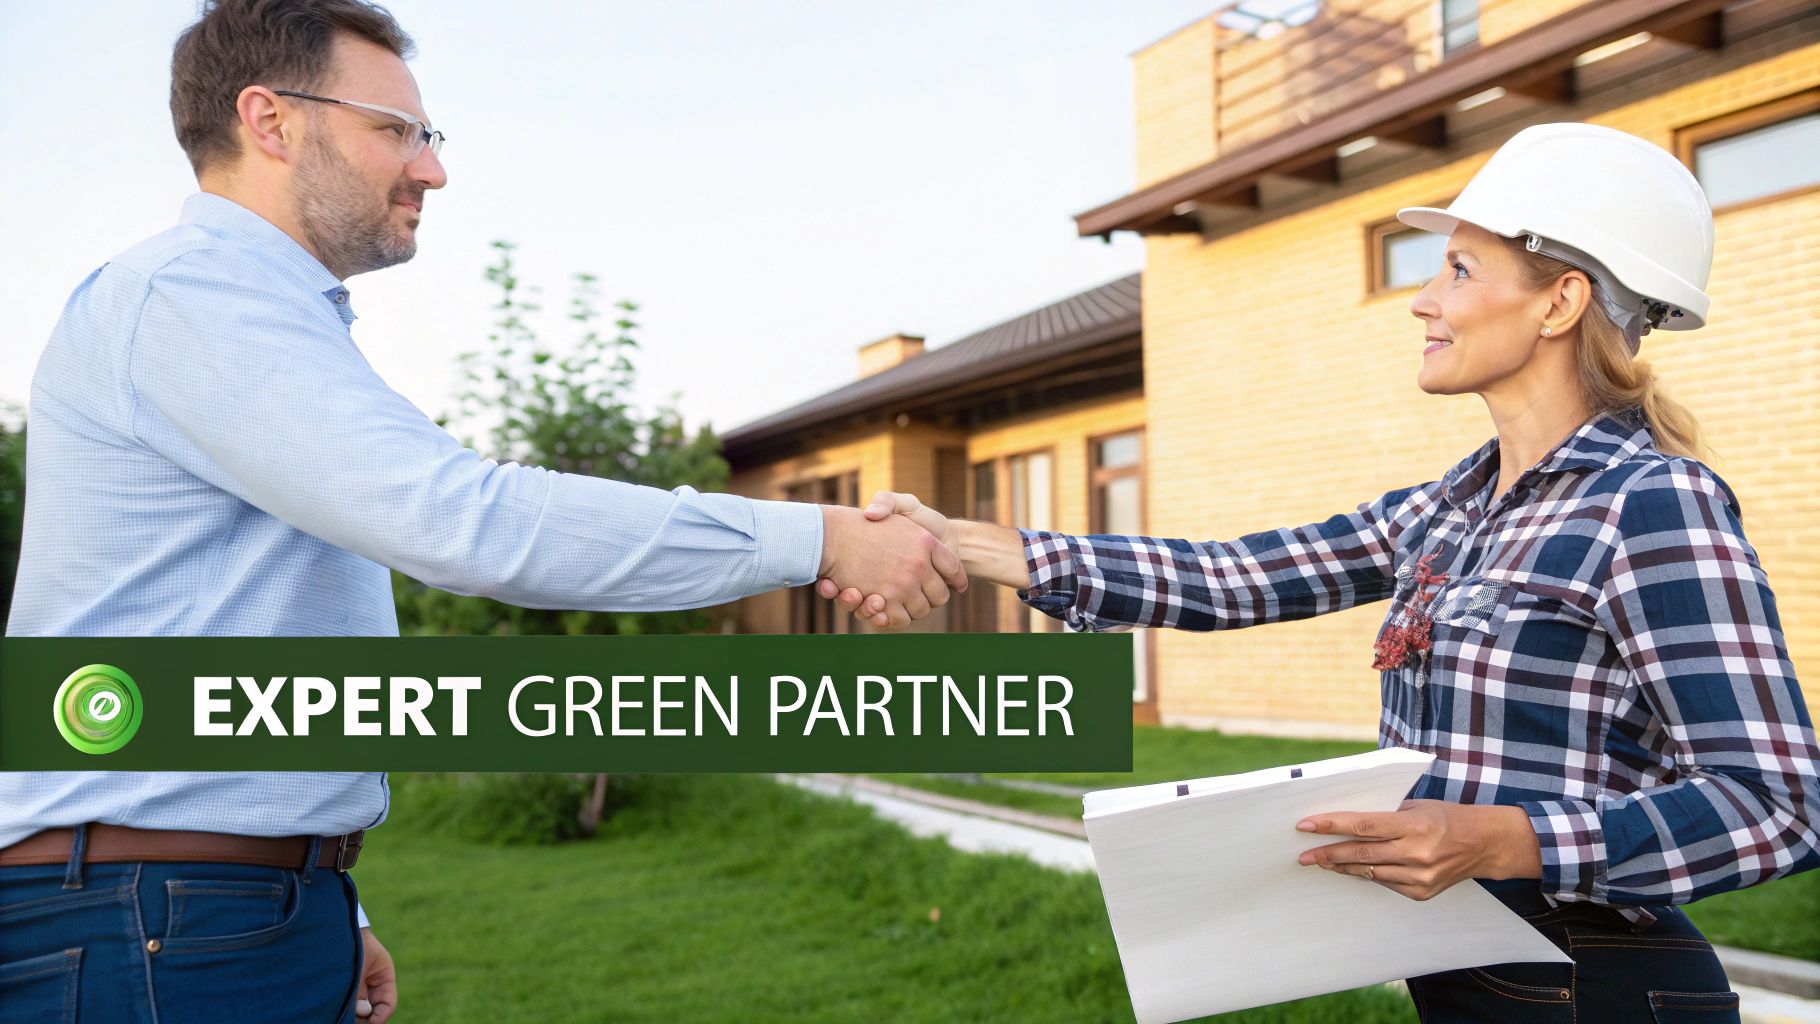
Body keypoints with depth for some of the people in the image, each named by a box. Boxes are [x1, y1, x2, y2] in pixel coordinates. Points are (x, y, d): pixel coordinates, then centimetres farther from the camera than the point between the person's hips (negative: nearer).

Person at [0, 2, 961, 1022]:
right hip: (157, 941, -9)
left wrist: (331, 919, 18)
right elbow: (467, 523, -26)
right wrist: (819, 538, -22)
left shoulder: (264, 320, 19)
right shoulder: (188, 293, -13)